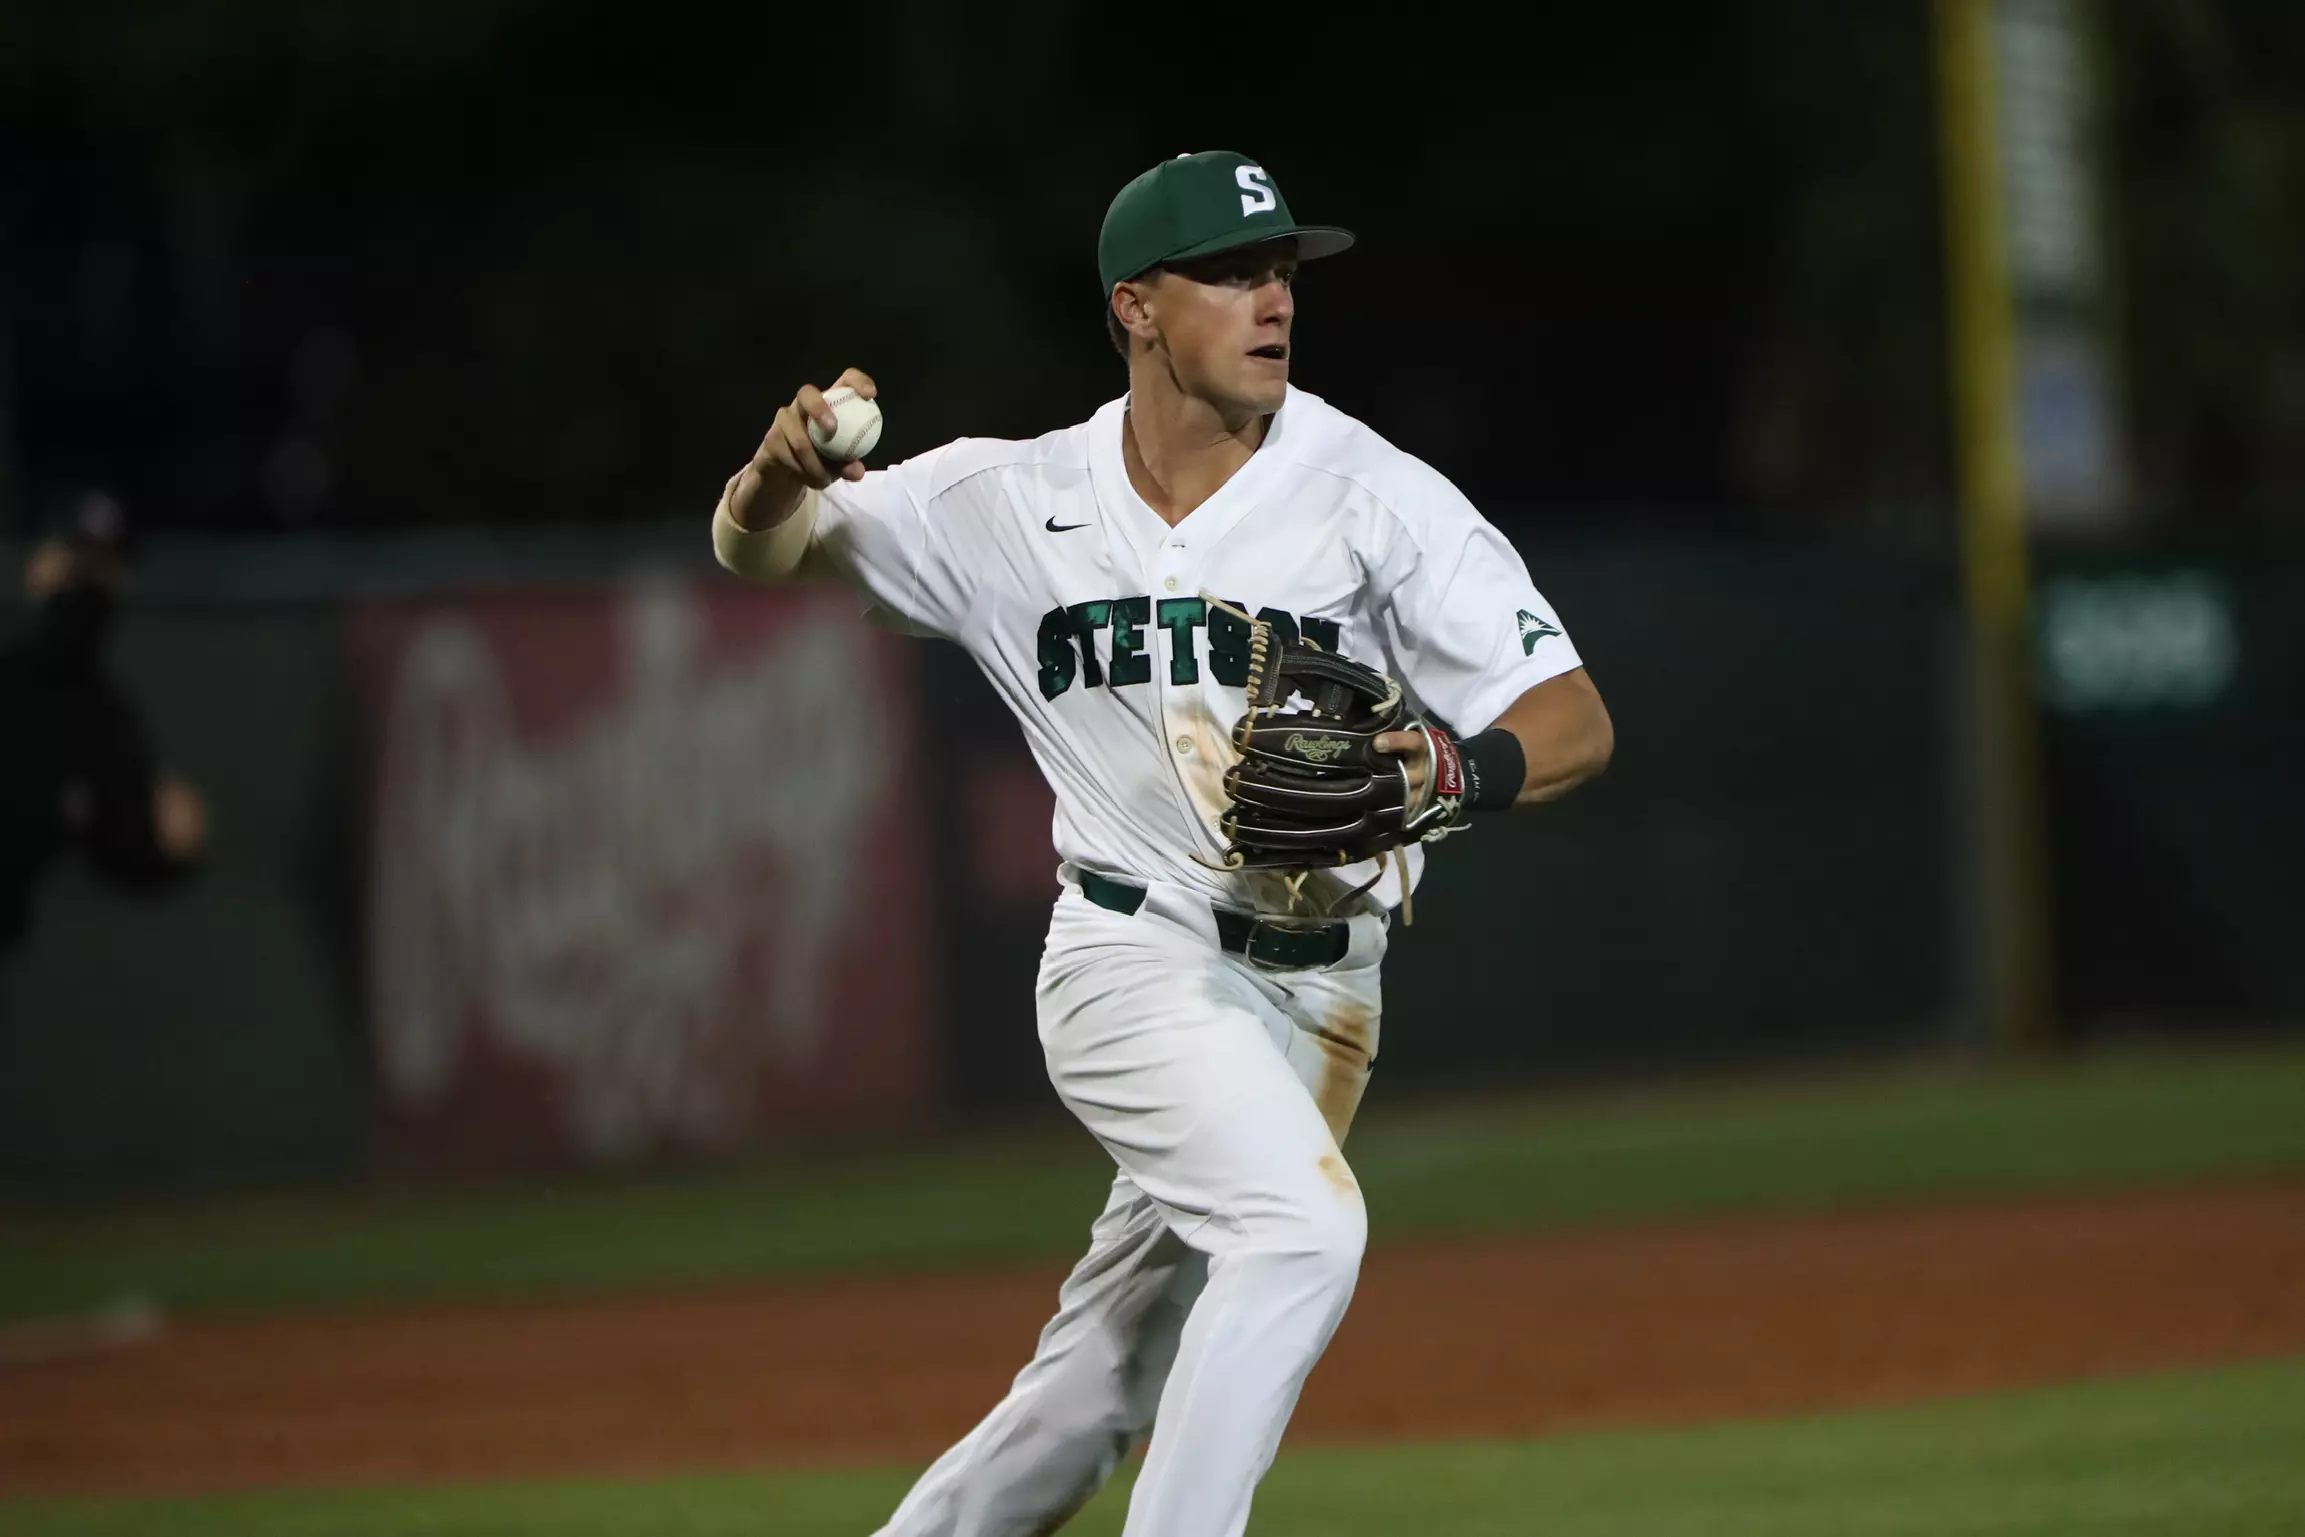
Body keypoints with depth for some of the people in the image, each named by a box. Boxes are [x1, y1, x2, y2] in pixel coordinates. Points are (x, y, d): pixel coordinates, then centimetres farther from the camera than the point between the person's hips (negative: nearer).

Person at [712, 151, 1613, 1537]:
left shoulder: (1376, 496, -6)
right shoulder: (1012, 503, -1)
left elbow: (1576, 723, -10)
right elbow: (757, 546, 10)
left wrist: (1448, 774, -33)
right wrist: (789, 466, -15)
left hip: (1319, 995, 2)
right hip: (1139, 959, -2)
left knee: (1096, 1405, 8)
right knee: (1304, 1229, -29)